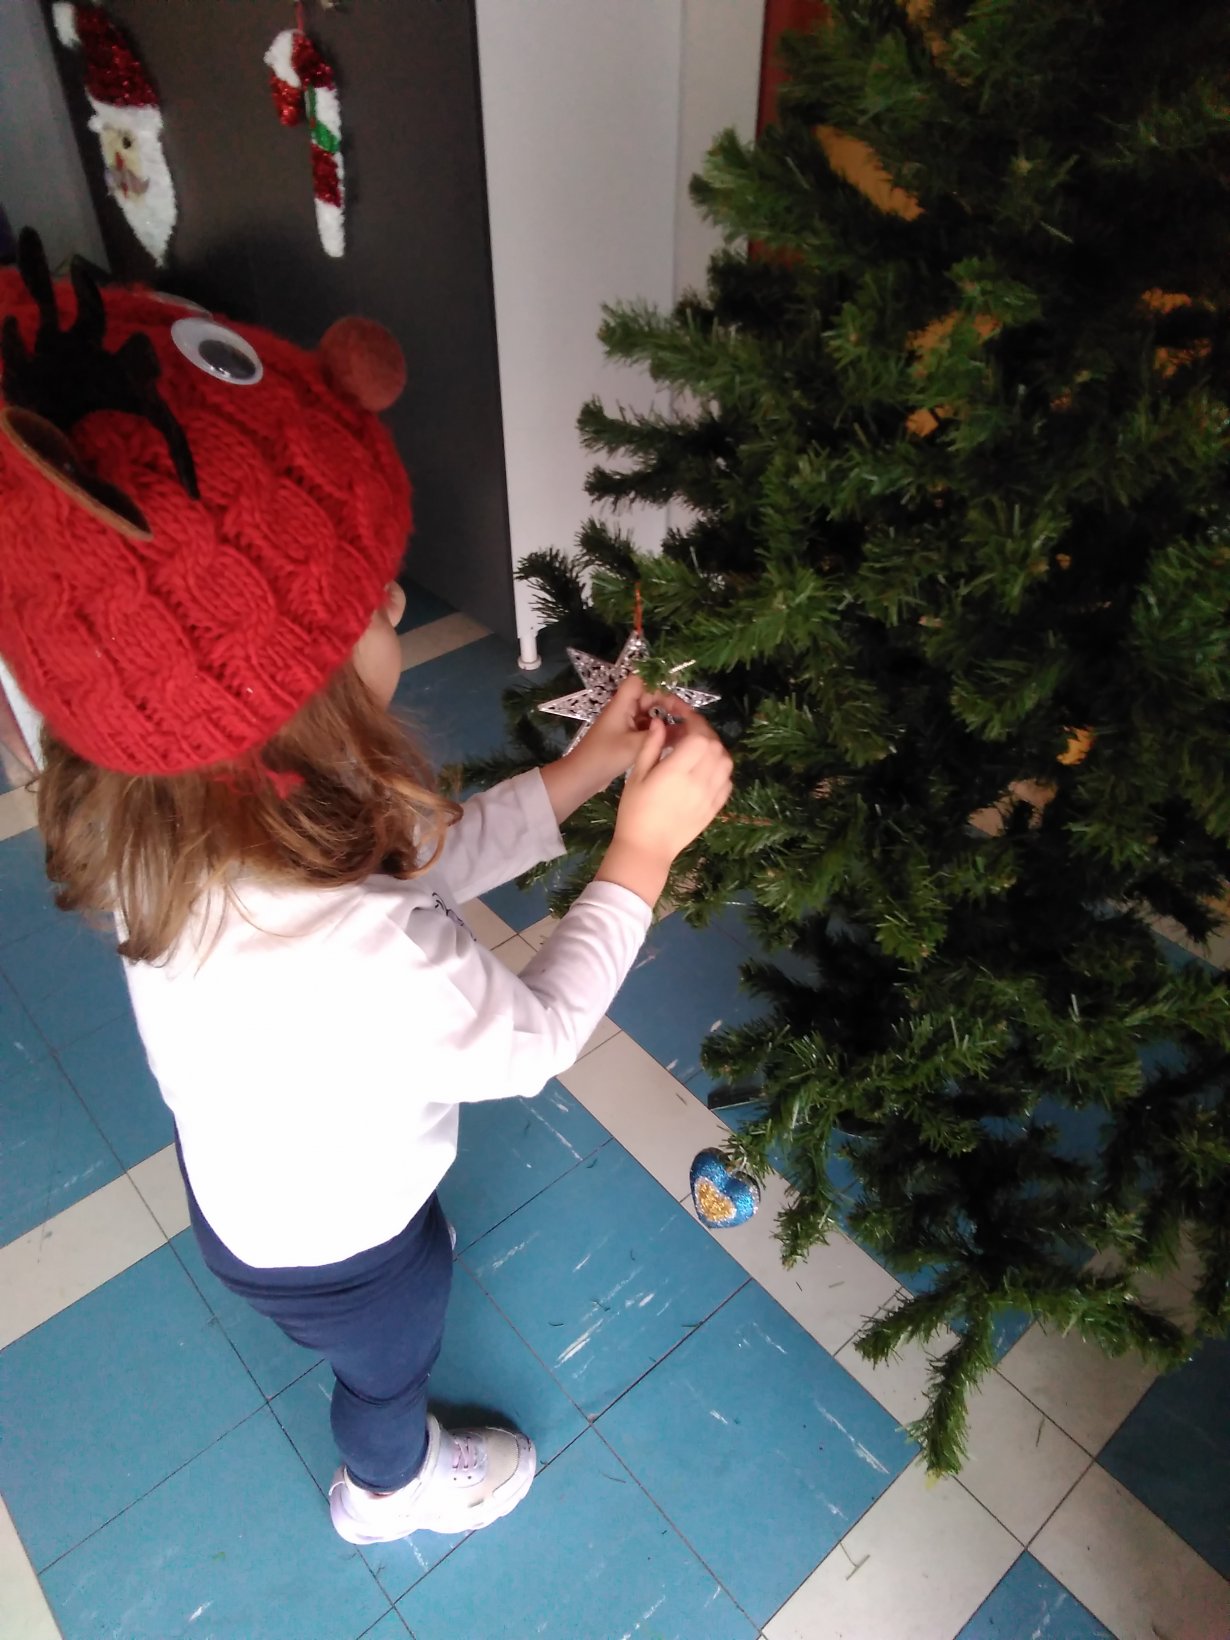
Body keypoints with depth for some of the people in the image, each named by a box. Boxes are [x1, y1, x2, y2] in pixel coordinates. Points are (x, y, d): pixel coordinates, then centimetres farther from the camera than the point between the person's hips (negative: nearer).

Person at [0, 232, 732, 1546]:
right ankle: (390, 1490, 67)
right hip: (331, 1241, -6)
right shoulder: (350, 950, -49)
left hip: (242, 1167, 7)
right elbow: (534, 1038, -28)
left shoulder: (170, 804, -24)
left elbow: (417, 860, -11)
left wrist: (584, 771, -13)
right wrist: (643, 847, -24)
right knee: (388, 1366, 30)